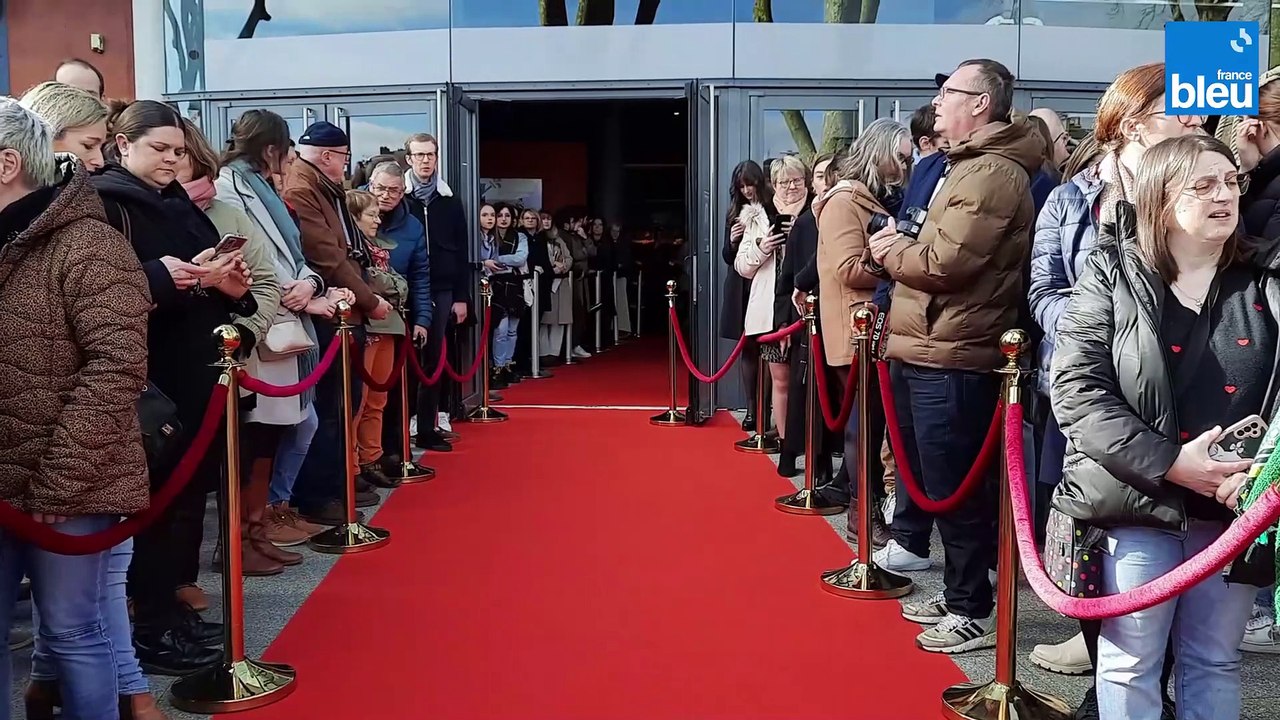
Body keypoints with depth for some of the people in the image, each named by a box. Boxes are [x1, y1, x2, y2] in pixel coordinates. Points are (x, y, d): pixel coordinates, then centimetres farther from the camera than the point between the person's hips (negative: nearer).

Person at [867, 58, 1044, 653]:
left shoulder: (991, 173, -15)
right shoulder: (969, 165, 20)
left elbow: (944, 263, -22)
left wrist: (889, 252, -5)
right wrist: (901, 246, 3)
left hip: (952, 361, -11)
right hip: (930, 352, 11)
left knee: (954, 489, -2)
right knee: (940, 480, 17)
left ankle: (973, 612, 11)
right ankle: (957, 594, 30)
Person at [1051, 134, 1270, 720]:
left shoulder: (1266, 281, 4)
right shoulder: (1112, 274, -4)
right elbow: (1075, 388, -12)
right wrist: (1168, 462, -19)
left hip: (1235, 507, 3)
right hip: (1139, 500, -3)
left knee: (1213, 663, 15)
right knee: (1130, 662, 6)